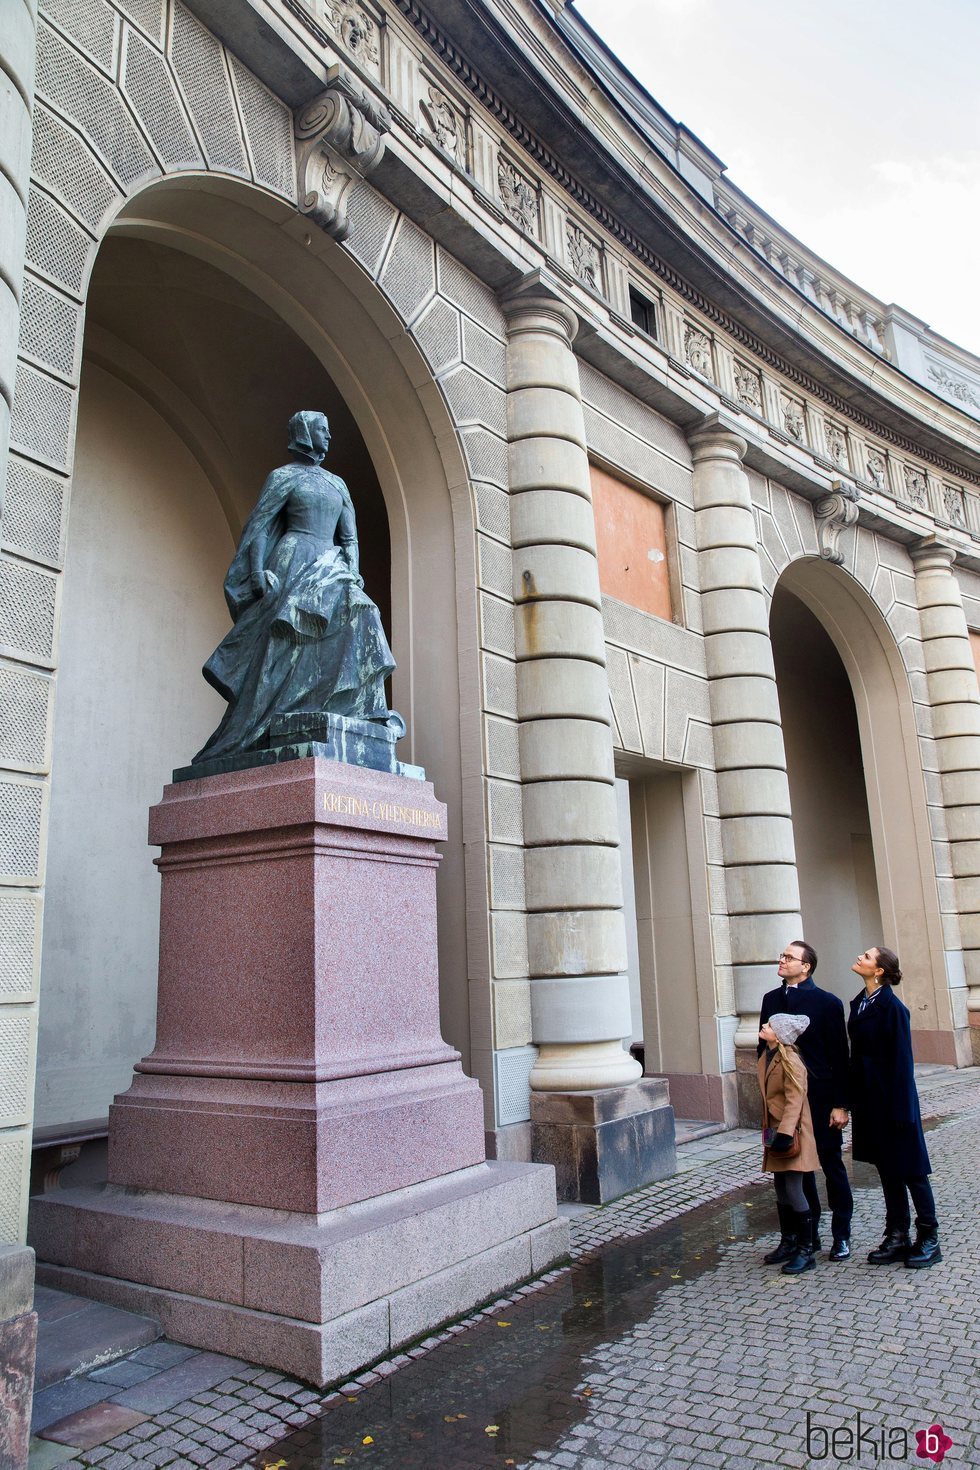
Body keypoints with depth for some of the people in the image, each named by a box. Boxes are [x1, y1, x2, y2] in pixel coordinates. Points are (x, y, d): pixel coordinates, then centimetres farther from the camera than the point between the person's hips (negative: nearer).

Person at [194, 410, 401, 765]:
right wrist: (258, 571, -17)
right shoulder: (282, 476, 5)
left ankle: (364, 710, -22)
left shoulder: (337, 484, 22)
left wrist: (352, 573, 0)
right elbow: (256, 527, -3)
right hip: (295, 561, -6)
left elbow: (349, 537, 18)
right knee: (286, 633, -21)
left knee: (356, 619, -18)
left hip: (330, 566, 6)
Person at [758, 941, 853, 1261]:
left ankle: (841, 1235, 22)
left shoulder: (827, 1003, -7)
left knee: (831, 1164, 9)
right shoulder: (771, 999, 6)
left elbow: (840, 1056, -7)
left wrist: (840, 1104, -9)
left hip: (821, 1098, -4)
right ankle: (805, 1233, 23)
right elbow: (764, 1047, 10)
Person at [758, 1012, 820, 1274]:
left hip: (792, 1134, -9)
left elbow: (794, 1101, -23)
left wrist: (784, 1133, -28)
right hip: (775, 1132, 9)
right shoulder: (766, 1058, 9)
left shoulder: (790, 1061, -18)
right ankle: (789, 1244, 27)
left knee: (794, 1190, -5)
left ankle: (805, 1251, 5)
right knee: (781, 1190, 15)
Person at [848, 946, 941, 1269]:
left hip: (891, 1097, -8)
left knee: (909, 1167, 4)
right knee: (886, 1168, 13)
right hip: (869, 1098, 8)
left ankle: (929, 1239, 17)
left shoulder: (892, 1007, -17)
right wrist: (853, 1097, 12)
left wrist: (900, 1107, -17)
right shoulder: (860, 1003, 6)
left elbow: (902, 1059, -16)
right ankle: (897, 1238, 22)